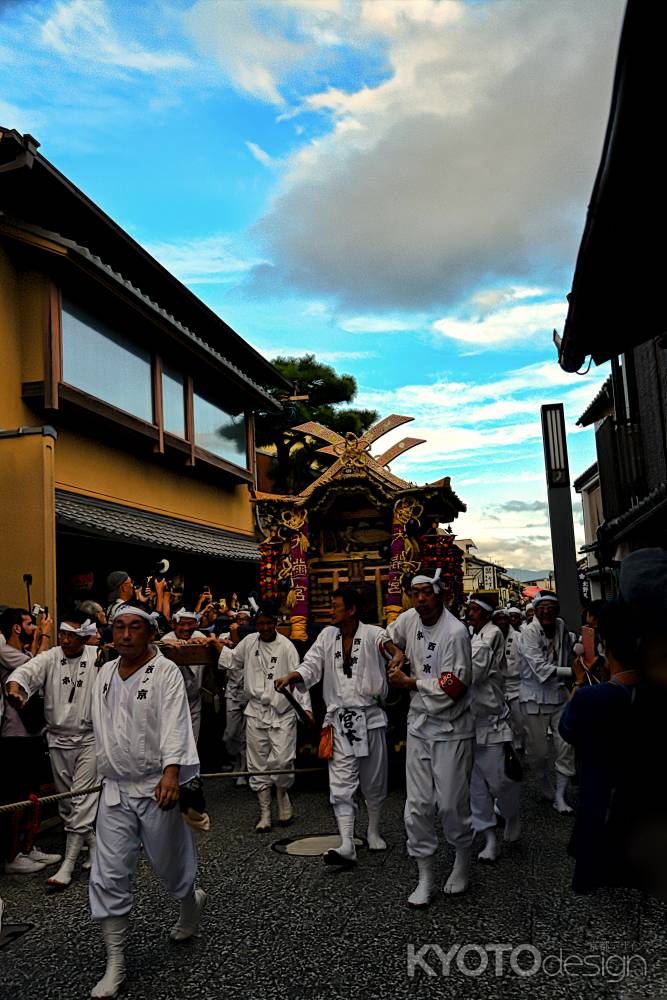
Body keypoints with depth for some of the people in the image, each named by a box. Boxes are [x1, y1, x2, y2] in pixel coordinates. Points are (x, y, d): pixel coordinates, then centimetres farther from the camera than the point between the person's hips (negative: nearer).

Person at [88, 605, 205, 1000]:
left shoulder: (166, 672, -13)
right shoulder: (105, 673, 6)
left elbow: (175, 723, -23)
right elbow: (103, 727, 15)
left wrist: (171, 773, -36)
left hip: (158, 787, -5)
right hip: (115, 788, 5)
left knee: (172, 865, 11)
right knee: (109, 878, 3)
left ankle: (192, 902, 45)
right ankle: (115, 967, 16)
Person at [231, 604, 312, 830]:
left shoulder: (286, 646, -7)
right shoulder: (249, 642, 3)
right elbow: (233, 662, 23)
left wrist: (306, 707, -17)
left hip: (282, 712, -3)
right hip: (256, 712, 3)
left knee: (282, 761, -10)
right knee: (258, 764, 6)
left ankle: (282, 795, 23)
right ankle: (265, 814, 20)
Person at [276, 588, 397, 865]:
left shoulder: (372, 634, -7)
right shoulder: (328, 635, 5)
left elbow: (388, 643, -26)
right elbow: (311, 666, 1)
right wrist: (290, 676, -19)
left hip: (370, 718, -2)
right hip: (339, 720, 2)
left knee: (374, 781, 12)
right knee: (341, 785, -3)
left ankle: (373, 831, 35)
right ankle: (347, 846, -1)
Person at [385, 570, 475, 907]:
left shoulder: (455, 632, -20)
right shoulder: (409, 619, 0)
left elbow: (454, 688, -21)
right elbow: (390, 637, 23)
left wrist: (410, 682, -14)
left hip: (451, 730, -5)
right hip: (419, 725, 5)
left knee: (451, 803, 2)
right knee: (418, 806, 6)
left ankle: (462, 860, 29)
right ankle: (425, 877, 19)